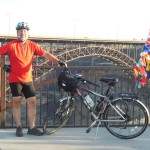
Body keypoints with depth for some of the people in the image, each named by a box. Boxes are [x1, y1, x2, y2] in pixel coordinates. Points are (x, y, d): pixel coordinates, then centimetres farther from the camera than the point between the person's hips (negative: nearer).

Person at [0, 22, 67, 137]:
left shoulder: (32, 45, 0)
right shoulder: (11, 45, -9)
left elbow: (45, 54, -5)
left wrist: (58, 61, -15)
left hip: (28, 79, 3)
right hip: (15, 79, -3)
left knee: (32, 101, 2)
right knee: (16, 101, -1)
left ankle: (32, 128, 12)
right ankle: (19, 127, 12)